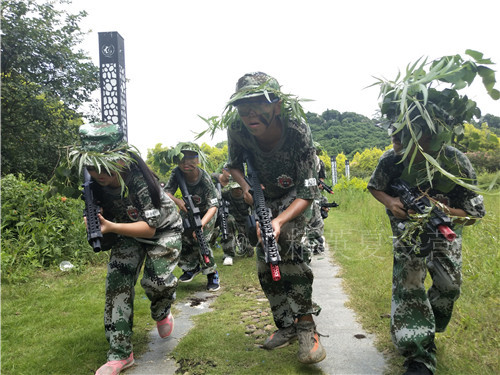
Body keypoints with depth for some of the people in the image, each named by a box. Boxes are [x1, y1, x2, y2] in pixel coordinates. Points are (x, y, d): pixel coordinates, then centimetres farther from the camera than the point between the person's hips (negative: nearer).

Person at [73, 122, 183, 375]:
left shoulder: (138, 179, -34)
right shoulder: (95, 183, -16)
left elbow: (149, 228, -32)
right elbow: (102, 213, 0)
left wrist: (111, 227, -44)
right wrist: (97, 227, -24)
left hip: (163, 228, -5)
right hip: (128, 232, 5)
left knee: (157, 281, -20)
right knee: (117, 282, -9)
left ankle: (161, 314, 19)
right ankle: (120, 354, 2)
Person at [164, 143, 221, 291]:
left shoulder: (204, 179, -35)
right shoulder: (177, 173, -23)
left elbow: (213, 206, -37)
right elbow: (166, 192, -18)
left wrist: (201, 224, -52)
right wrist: (177, 201, -40)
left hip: (206, 213, -4)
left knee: (200, 241, -19)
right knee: (180, 238, -4)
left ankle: (212, 274, 2)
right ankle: (192, 267, 23)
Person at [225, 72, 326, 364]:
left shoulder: (298, 131, -34)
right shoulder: (237, 131, -26)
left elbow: (307, 193, -32)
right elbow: (234, 164, -3)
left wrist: (279, 220, -49)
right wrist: (246, 187, -24)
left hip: (296, 193, -4)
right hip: (264, 196, 4)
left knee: (287, 242, -29)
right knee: (265, 262, 2)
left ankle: (306, 327, -13)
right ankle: (287, 326, 22)